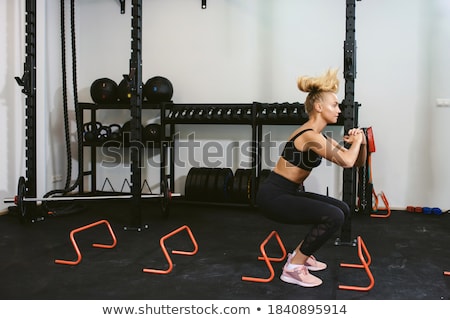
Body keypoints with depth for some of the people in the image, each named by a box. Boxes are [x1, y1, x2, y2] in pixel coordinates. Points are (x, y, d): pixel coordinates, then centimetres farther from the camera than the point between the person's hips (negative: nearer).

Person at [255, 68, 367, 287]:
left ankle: (301, 254, 19)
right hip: (273, 195, -10)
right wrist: (357, 140, -12)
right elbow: (346, 162, -32)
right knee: (334, 216, -20)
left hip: (290, 193, 10)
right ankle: (293, 267, -7)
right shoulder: (310, 136, -21)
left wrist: (361, 143, -8)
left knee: (343, 210, 11)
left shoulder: (319, 137, 9)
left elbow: (357, 162, 12)